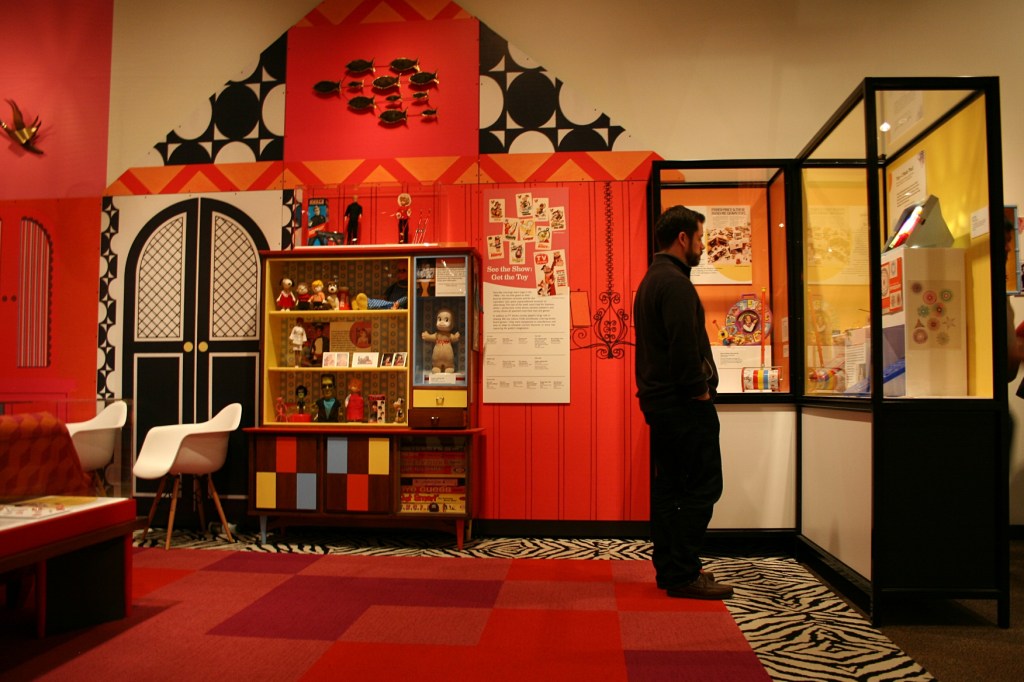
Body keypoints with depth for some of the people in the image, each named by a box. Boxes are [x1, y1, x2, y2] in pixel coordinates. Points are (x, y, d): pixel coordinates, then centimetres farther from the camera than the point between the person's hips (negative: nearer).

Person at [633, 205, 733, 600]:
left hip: (660, 400, 10)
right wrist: (700, 391, -13)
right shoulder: (675, 282, -15)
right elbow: (685, 345, -24)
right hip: (684, 403, -10)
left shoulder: (651, 280, 17)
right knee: (702, 486, -5)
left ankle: (669, 568, 20)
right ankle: (683, 575, 0)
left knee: (668, 486, 13)